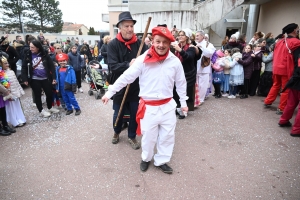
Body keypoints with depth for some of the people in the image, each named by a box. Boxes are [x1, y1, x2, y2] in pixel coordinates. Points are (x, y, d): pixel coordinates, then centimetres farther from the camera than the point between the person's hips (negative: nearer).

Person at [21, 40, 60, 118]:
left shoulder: (45, 55, -4)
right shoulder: (28, 56, -5)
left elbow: (51, 66, -3)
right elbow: (24, 68, -1)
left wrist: (53, 77, -7)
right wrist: (25, 79, -8)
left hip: (45, 78, 1)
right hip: (34, 79, -1)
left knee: (49, 93, 8)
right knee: (38, 95, 8)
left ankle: (50, 108, 31)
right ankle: (41, 111, 23)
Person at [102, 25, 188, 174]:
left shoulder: (175, 61, -4)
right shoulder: (143, 59, -12)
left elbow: (181, 83, 7)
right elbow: (126, 77, -9)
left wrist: (183, 102, 12)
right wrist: (109, 92, -8)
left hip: (168, 106, 3)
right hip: (149, 107, -2)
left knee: (167, 136, 13)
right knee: (148, 136, 12)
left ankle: (161, 161, 36)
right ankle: (146, 158, 40)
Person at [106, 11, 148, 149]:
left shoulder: (139, 43, -3)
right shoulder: (113, 45, -9)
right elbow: (112, 66, -19)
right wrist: (128, 65, -30)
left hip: (136, 85, 1)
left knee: (135, 113, 11)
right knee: (118, 113, 15)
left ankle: (132, 137, 33)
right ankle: (116, 132, 45)